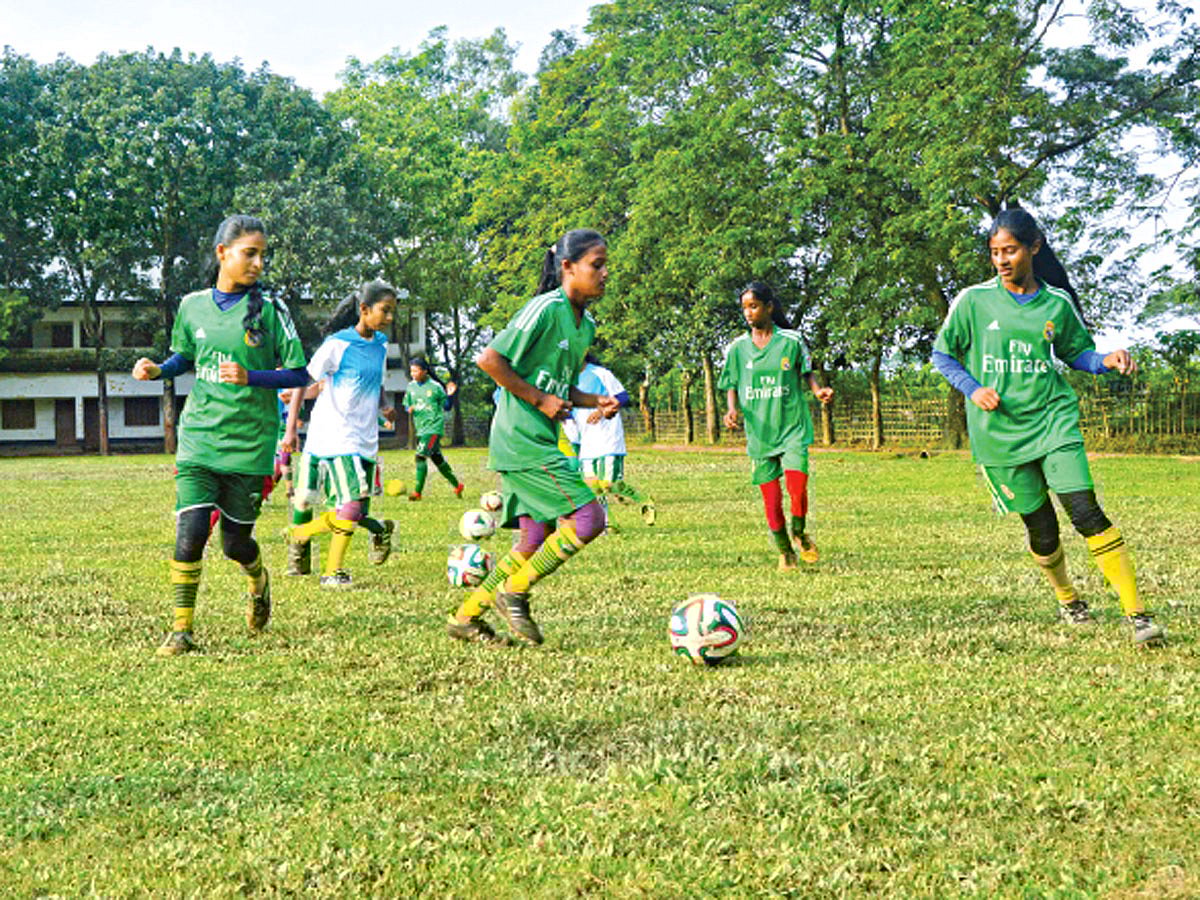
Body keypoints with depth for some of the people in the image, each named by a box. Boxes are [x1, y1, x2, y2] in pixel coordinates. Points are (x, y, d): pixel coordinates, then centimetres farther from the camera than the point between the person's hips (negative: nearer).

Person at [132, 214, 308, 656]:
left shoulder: (269, 309, -4)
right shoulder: (192, 306, 5)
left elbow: (298, 374, -4)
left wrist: (250, 377, -19)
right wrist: (157, 369, 2)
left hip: (250, 443, -2)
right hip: (198, 438, 2)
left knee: (235, 543, 6)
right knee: (190, 532, -12)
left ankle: (258, 579, 42)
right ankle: (182, 628, 2)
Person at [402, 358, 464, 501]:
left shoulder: (435, 387, -6)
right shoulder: (411, 387, 8)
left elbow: (447, 407, 1)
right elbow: (406, 405, 17)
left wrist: (450, 395, -17)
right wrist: (409, 409, -6)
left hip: (434, 427, -6)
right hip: (420, 429, 6)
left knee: (421, 456, -19)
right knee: (437, 459, 13)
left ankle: (417, 492, -18)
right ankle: (457, 485, 28)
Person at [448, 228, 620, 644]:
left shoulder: (585, 324, 14)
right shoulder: (547, 309, -14)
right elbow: (489, 359, -17)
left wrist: (595, 402, 5)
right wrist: (539, 400, -15)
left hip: (540, 444, 10)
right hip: (522, 440, -10)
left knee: (533, 541, 9)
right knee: (588, 520, -13)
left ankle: (466, 617, 20)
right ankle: (514, 592, 1)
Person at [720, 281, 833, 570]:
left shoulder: (791, 340, 0)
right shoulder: (737, 348, 4)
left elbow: (806, 373, 11)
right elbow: (731, 386, 10)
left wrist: (818, 390, -9)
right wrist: (732, 410, -9)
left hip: (792, 427, -2)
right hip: (758, 430, 2)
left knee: (797, 488, -16)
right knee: (771, 499, 2)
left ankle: (799, 534, 13)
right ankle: (785, 552, 21)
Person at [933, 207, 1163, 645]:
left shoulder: (1056, 304, 3)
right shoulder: (974, 301, 0)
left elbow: (1077, 353, 16)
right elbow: (943, 355, 9)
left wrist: (1107, 360, -5)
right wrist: (973, 389, -6)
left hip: (1052, 419, 0)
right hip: (999, 431, 0)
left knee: (1085, 511, -15)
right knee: (1040, 527, 5)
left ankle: (1137, 613, -12)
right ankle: (1067, 599, 34)